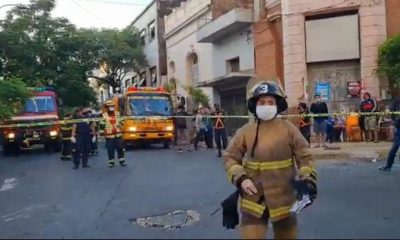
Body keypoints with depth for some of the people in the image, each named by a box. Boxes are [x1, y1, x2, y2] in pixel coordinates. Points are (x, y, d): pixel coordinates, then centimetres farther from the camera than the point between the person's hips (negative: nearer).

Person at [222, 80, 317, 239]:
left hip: (283, 197, 1)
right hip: (254, 198, 0)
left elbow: (304, 157, 1)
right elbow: (230, 157, 2)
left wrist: (307, 179, -13)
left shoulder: (289, 129, -4)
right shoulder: (245, 131, -4)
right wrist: (240, 179, -12)